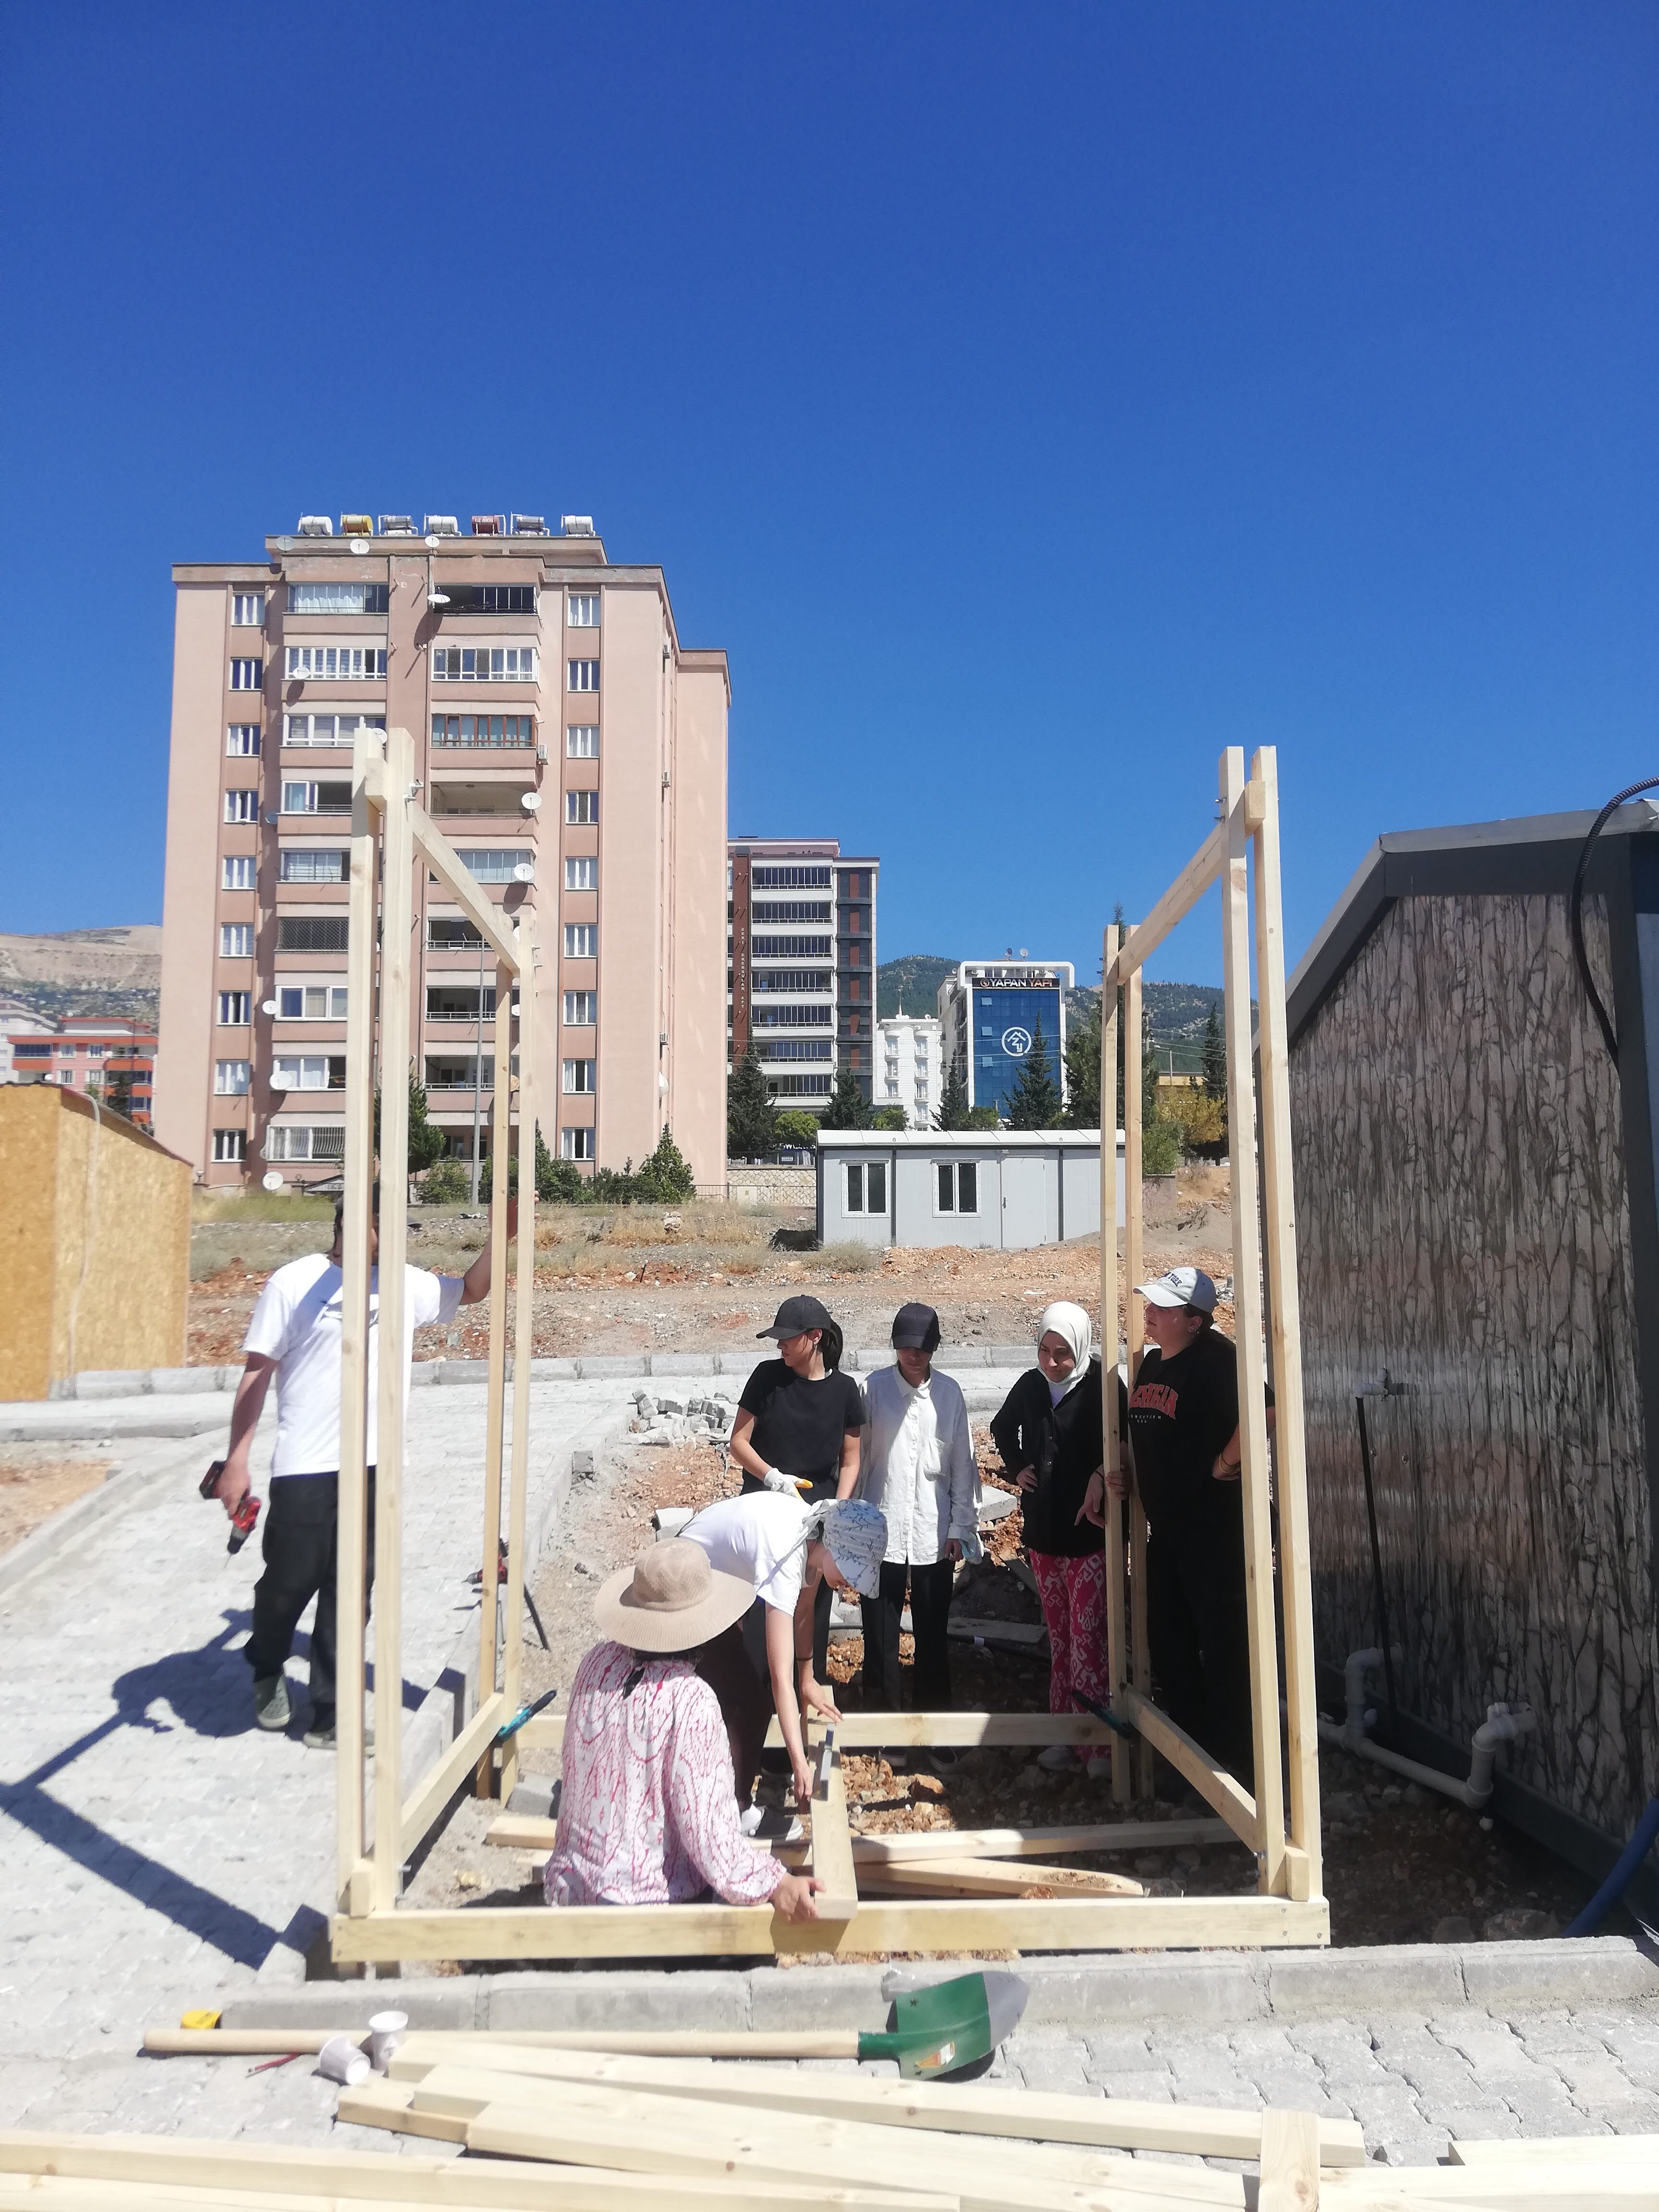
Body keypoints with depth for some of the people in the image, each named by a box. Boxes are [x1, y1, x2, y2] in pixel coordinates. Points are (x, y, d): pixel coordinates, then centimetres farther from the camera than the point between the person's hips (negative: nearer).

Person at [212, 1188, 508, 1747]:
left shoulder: (407, 1283, 7)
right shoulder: (295, 1283, -7)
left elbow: (472, 1291, 22)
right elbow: (257, 1372, -5)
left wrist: (499, 1238, 6)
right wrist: (236, 1462, -8)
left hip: (374, 1467, 4)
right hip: (305, 1468, -4)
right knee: (289, 1582, 5)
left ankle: (328, 1716, 20)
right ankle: (267, 1671, 37)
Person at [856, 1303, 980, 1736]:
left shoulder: (949, 1393, 1)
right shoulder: (875, 1389, -4)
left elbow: (962, 1463, 4)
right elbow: (857, 1457, -2)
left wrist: (961, 1526, 2)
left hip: (934, 1533, 1)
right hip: (881, 1531, -1)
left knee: (934, 1633, 11)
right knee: (880, 1632, 4)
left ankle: (935, 1712, 25)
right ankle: (882, 1713, 18)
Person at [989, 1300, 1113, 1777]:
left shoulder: (1101, 1388, -13)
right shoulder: (1031, 1385, 5)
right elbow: (1002, 1428, 24)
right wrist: (1017, 1468, 11)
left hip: (1089, 1536, -5)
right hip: (1043, 1533, 6)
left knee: (1087, 1638, -6)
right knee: (1059, 1638, 13)